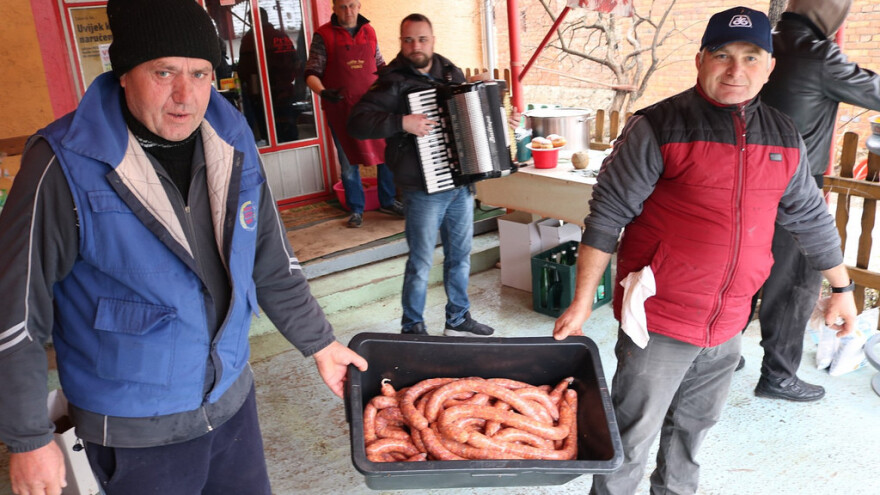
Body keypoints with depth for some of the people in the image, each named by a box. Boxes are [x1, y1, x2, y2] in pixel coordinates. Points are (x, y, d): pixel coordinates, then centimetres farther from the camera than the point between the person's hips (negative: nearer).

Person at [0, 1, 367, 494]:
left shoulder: (234, 148, -4)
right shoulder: (65, 165, -18)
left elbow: (272, 266, 7)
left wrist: (319, 342, 10)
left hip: (233, 399, 5)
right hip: (134, 429, -4)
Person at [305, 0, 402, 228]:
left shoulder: (369, 32, 8)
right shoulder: (323, 36, -3)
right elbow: (311, 74, -7)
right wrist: (323, 92, -25)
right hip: (341, 108, -3)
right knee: (348, 162, 6)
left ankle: (388, 201, 22)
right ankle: (356, 209, 21)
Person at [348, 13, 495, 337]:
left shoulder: (452, 74, 9)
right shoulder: (394, 83, -10)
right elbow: (356, 123, -19)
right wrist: (402, 122, -28)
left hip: (461, 183, 6)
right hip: (423, 190, -6)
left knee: (460, 255, 15)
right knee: (421, 262, 3)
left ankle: (458, 319, 31)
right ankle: (413, 328, 20)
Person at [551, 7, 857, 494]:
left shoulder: (784, 138, 5)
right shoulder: (658, 127, -13)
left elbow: (810, 217, 16)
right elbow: (607, 213, -14)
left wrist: (841, 288, 20)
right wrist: (582, 302, -15)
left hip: (727, 325, 6)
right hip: (660, 322, -5)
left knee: (694, 425, 22)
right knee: (631, 437, 4)